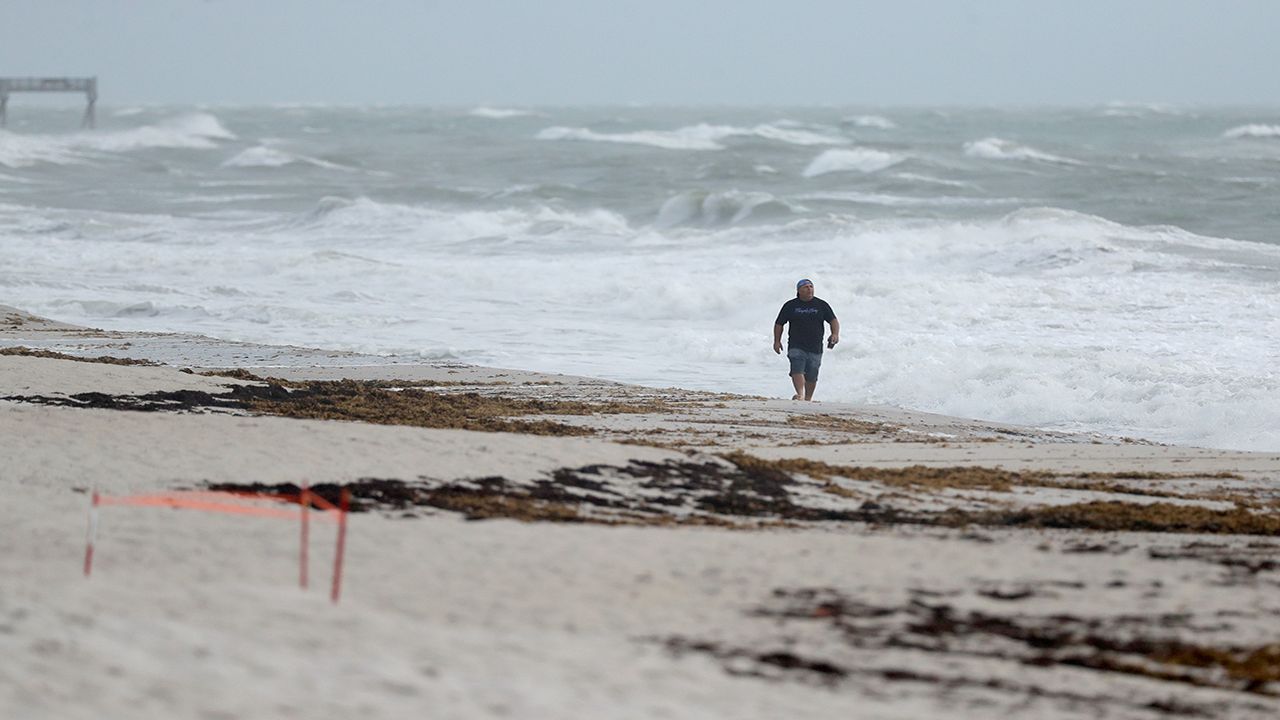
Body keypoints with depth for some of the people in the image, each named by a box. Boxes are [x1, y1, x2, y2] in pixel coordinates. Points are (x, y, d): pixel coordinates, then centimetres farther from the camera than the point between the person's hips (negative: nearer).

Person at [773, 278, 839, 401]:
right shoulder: (790, 306, 6)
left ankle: (808, 399, 19)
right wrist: (777, 341, 3)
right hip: (796, 347, -1)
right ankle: (800, 394, -34)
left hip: (815, 348, 1)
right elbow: (779, 324, 12)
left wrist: (835, 334, -12)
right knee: (797, 369, -23)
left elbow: (833, 321, 7)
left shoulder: (821, 305, 7)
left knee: (812, 376, 4)